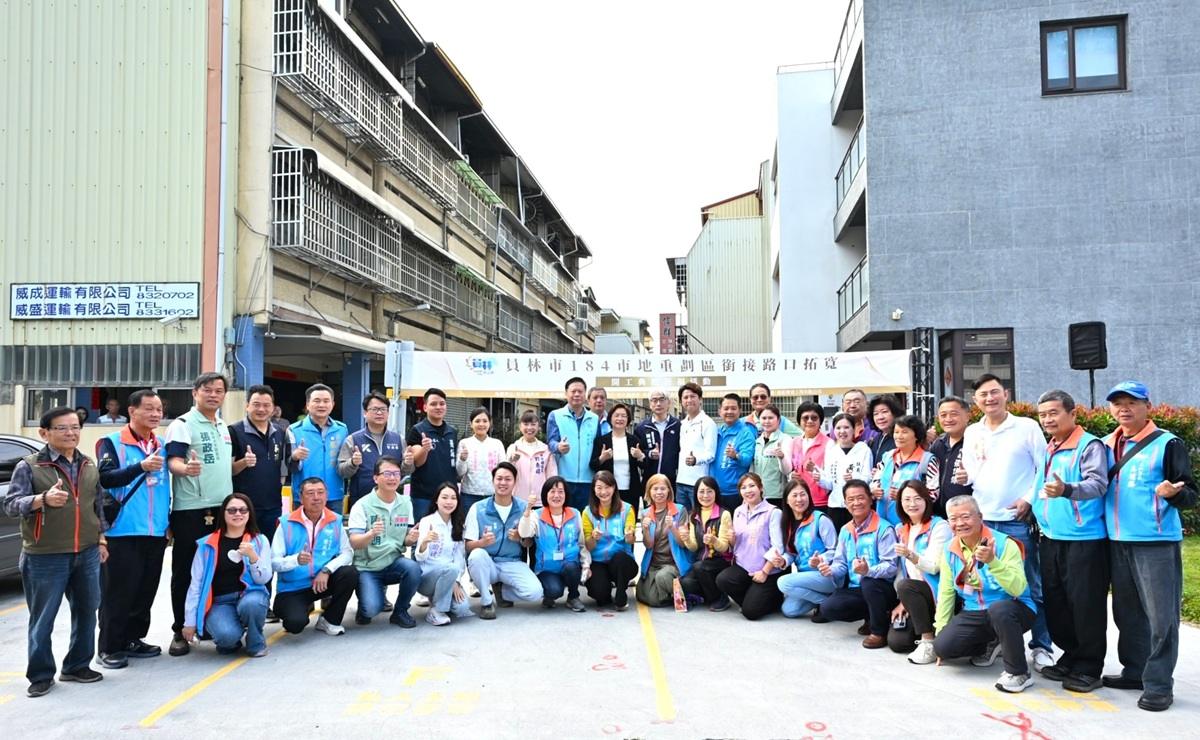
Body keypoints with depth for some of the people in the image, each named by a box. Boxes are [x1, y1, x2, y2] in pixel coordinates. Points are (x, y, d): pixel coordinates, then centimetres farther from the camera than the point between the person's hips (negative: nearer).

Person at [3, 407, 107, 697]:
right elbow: (11, 504, -15)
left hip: (87, 554, 5)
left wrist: (101, 539, 14)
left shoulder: (89, 466, 10)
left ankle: (78, 666, 26)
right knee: (42, 619, 3)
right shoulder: (29, 466, -6)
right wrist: (43, 499, -33)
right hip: (45, 557, -5)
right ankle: (41, 675, 16)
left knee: (86, 612, 12)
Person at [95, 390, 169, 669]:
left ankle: (133, 639, 23)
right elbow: (104, 478, -17)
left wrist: (169, 520, 16)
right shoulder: (111, 442, -3)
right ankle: (109, 647, 8)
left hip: (156, 531, 6)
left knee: (146, 589, 11)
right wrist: (140, 467, -29)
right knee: (118, 591, -2)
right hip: (122, 531, -5)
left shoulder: (162, 445, 13)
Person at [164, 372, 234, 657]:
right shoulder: (183, 425, -7)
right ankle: (181, 632, 8)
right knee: (185, 572, 0)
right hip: (190, 509, -7)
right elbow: (173, 462, -20)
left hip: (222, 507, 7)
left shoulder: (223, 427, 16)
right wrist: (185, 468, -40)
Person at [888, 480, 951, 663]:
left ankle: (929, 643, -21)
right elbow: (901, 569, 11)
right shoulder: (900, 530, 10)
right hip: (914, 598, 6)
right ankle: (926, 630, 18)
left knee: (906, 586, -34)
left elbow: (934, 567, -18)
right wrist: (902, 601, 0)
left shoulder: (939, 526, -10)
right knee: (896, 641, -11)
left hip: (937, 593, -6)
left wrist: (910, 555, -35)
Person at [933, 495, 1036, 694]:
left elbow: (1018, 589, -26)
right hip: (973, 614, 5)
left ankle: (1019, 673, -19)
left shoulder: (1004, 544, -15)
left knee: (998, 609, -40)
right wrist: (941, 630, 5)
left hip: (1009, 610, -5)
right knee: (942, 647, -17)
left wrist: (992, 562, -39)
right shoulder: (950, 550, 1)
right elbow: (946, 592, 7)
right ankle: (988, 646, 16)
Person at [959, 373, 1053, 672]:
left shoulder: (1027, 427, 0)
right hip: (982, 519, 4)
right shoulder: (971, 433, 12)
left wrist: (1029, 499, -11)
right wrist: (965, 477, -5)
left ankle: (1041, 646, 9)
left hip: (1019, 519, -4)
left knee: (1032, 585, 0)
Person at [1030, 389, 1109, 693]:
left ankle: (1088, 668, 11)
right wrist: (1032, 506, 15)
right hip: (1051, 539, 8)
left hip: (1084, 539, -8)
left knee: (1086, 605, -1)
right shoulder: (1046, 450, 13)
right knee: (1055, 603, 14)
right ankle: (1070, 657, 28)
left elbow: (1098, 483, -26)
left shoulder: (1090, 446, -10)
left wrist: (1067, 490, -42)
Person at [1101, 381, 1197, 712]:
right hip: (1117, 542, 6)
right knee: (1126, 612, 15)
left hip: (1157, 542, -6)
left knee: (1161, 616, -1)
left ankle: (1159, 685, 6)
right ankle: (1134, 671, 28)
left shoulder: (1167, 444, -6)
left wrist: (1173, 493, -29)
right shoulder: (1106, 445, 11)